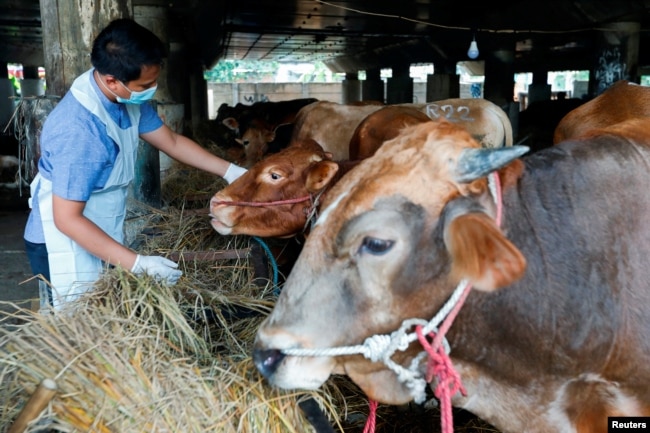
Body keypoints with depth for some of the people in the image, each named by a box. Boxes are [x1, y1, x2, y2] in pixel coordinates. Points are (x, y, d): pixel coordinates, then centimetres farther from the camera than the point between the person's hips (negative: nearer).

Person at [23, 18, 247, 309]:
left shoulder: (128, 99, -6)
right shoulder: (78, 129, -31)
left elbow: (171, 142, 9)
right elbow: (67, 219, -28)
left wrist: (230, 171, 3)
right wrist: (139, 264, -29)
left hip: (102, 238, 8)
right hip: (67, 247, -8)